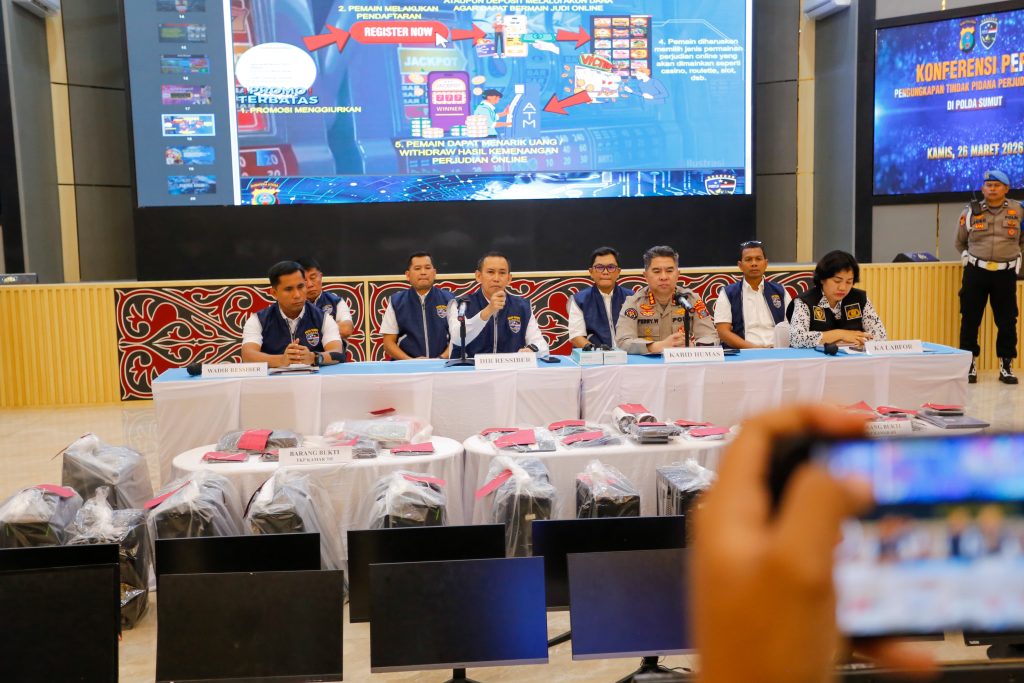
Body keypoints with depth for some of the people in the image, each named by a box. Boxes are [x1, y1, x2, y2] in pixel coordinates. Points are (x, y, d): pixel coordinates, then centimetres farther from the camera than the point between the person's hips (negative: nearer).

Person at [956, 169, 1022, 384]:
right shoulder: (970, 211, 3)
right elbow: (960, 242, 17)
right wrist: (966, 257, 9)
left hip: (1006, 274, 0)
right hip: (976, 272, 0)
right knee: (970, 319, 1)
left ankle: (1006, 366, 13)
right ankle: (969, 364, 11)